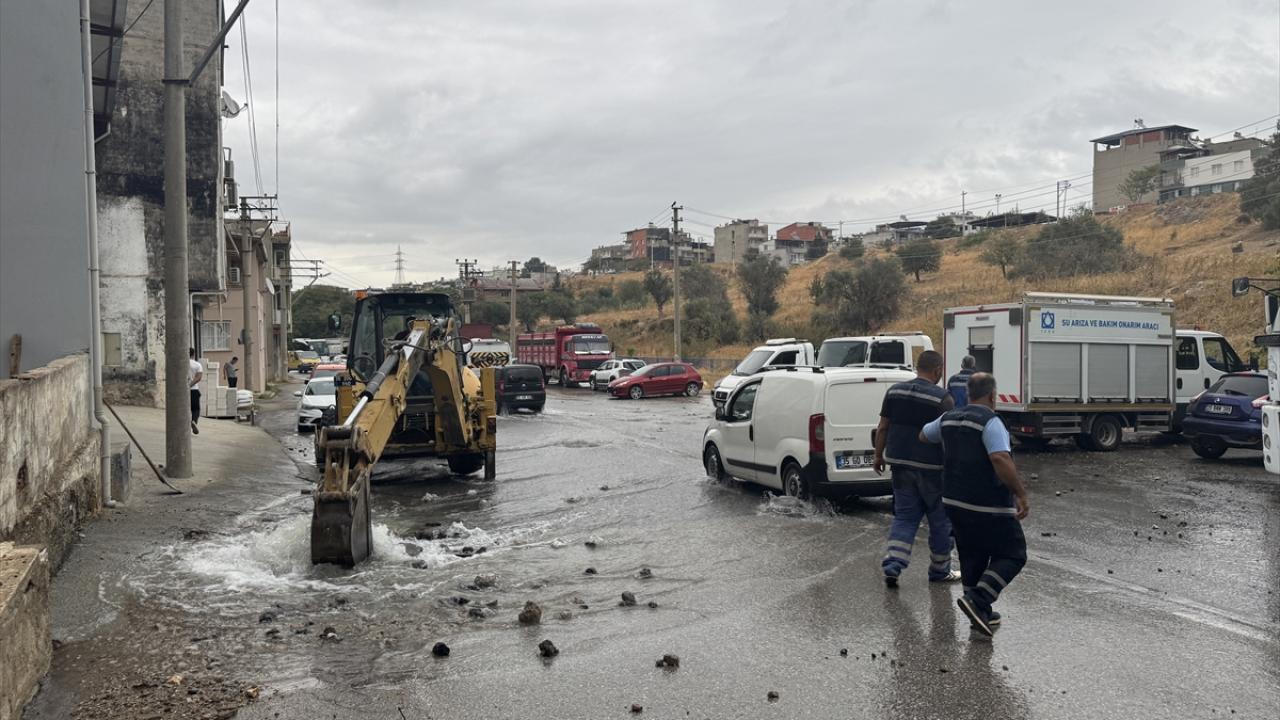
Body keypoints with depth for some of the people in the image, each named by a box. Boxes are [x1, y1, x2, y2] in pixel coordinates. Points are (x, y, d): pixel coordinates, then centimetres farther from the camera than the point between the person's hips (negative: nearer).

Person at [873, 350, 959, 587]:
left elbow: (882, 428, 6)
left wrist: (879, 456, 16)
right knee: (940, 521, 12)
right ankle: (940, 570, 23)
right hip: (931, 469, -5)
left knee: (904, 516, 12)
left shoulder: (895, 391, 4)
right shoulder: (942, 398, -12)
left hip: (901, 465, 5)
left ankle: (892, 565, -3)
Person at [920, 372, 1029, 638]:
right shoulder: (991, 422, -16)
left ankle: (980, 613, 24)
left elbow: (924, 435, 26)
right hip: (988, 505, -7)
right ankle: (978, 601, -9)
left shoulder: (949, 419, 7)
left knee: (972, 556, 18)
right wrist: (1021, 494, -25)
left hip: (955, 501, 7)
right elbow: (1001, 459, -30)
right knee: (1012, 555, 5)